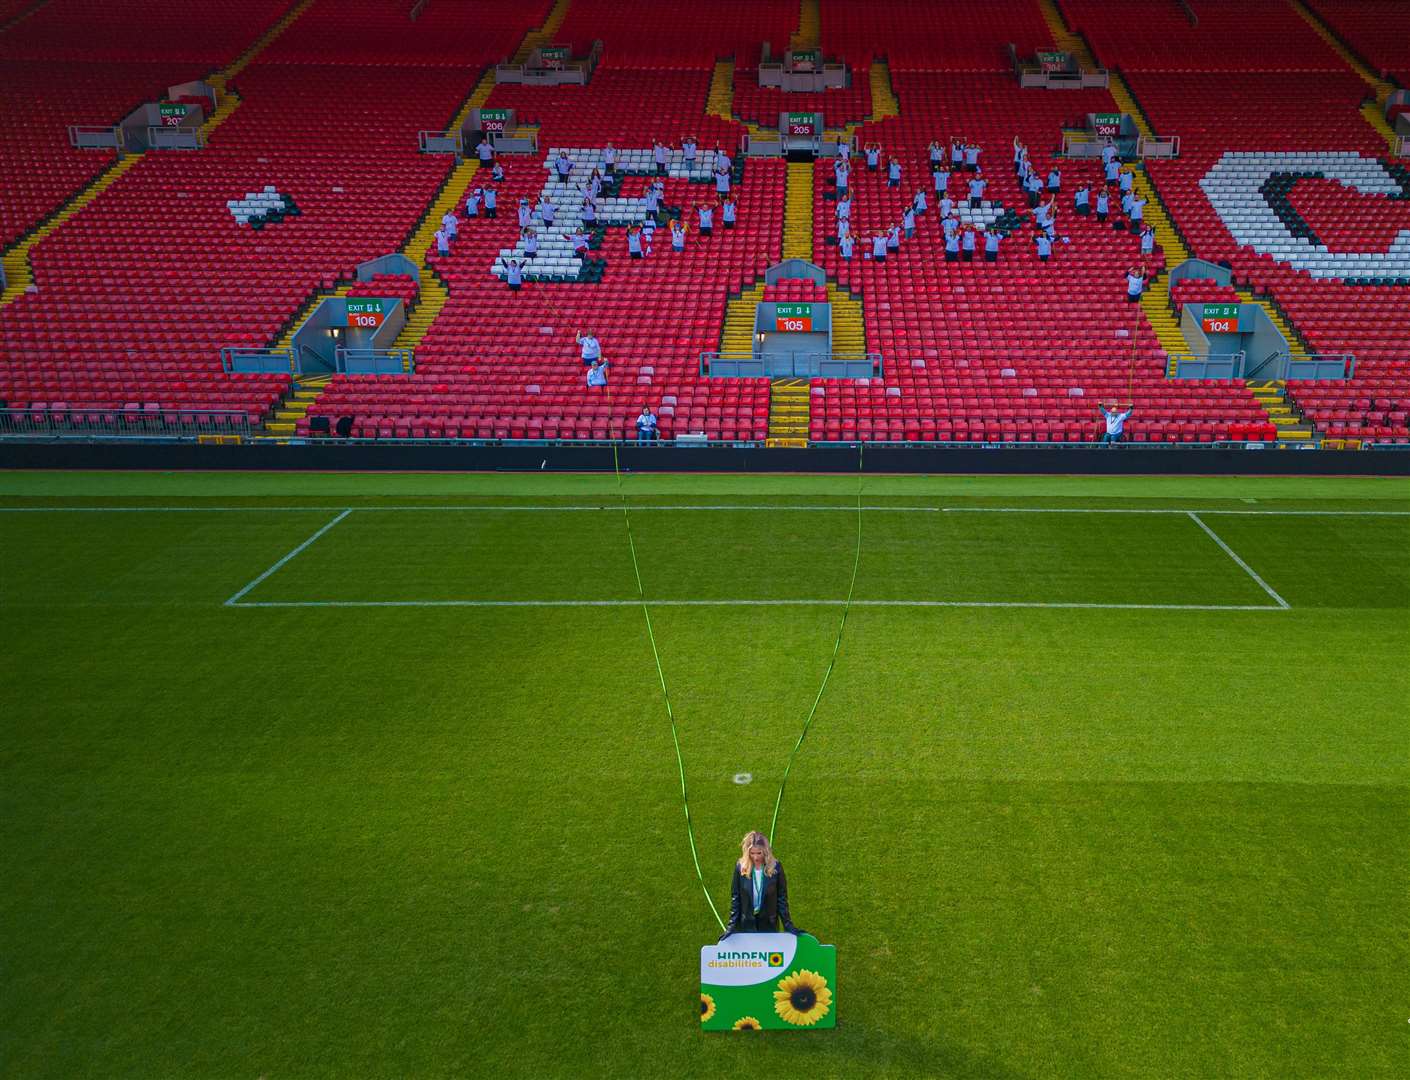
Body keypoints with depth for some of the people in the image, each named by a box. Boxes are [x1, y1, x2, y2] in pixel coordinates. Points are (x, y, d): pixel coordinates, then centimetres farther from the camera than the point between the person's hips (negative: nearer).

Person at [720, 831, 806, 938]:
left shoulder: (775, 867, -11)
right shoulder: (741, 867, -10)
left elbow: (782, 898, -4)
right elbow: (735, 898, -3)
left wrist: (788, 925, -6)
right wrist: (732, 925, -6)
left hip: (768, 924, 0)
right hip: (746, 923, 0)